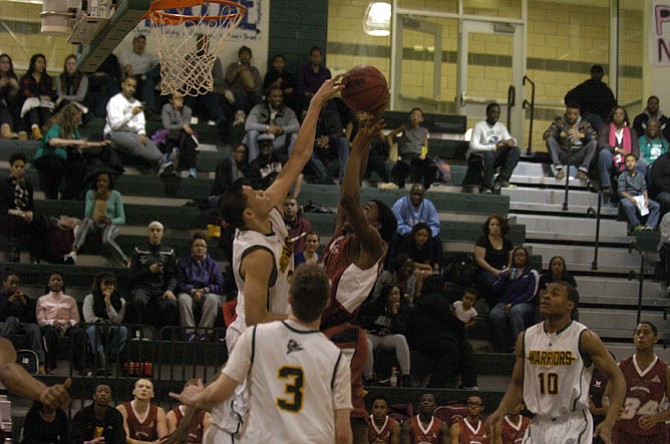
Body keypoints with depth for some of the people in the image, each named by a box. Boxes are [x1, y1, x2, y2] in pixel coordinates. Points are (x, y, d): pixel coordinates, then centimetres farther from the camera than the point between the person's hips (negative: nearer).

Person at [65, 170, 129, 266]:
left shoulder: (115, 195, -1)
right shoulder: (90, 193, 3)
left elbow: (122, 219, 0)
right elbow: (87, 215, -6)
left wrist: (109, 221, -19)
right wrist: (96, 200, -16)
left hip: (110, 225, -2)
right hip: (95, 224, 2)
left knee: (107, 240, -39)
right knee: (86, 221, -36)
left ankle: (125, 262, -22)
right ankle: (73, 252, -51)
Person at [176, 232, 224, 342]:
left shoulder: (213, 264, 14)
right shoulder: (183, 262, 15)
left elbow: (220, 286, 5)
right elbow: (180, 284, 4)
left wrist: (205, 290, -13)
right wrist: (192, 291, -15)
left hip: (207, 293, 0)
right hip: (188, 293, 0)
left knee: (212, 299, -35)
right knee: (183, 299, -35)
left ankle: (203, 332, -37)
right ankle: (189, 331, -38)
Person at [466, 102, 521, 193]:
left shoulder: (501, 126, 12)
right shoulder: (480, 126, -10)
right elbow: (473, 146, -21)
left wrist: (511, 141, -17)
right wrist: (494, 147, -29)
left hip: (495, 156, 7)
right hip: (476, 156, -7)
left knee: (515, 150, -14)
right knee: (488, 154, -41)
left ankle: (502, 179, -22)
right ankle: (486, 187, -28)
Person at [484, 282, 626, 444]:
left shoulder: (585, 338, -10)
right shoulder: (526, 338, 3)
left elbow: (617, 378, -7)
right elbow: (517, 385, 13)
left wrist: (609, 423, -20)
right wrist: (500, 412, -6)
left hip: (573, 426, -5)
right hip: (539, 425, 5)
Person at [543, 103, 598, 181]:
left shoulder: (584, 123, 4)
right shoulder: (559, 121, 2)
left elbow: (595, 136, -10)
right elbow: (546, 135, -11)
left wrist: (581, 135, -28)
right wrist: (560, 134, -29)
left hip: (578, 157, 0)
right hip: (562, 156, 0)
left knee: (593, 142, -20)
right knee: (550, 139, -22)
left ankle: (583, 170, -26)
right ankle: (558, 168, -31)